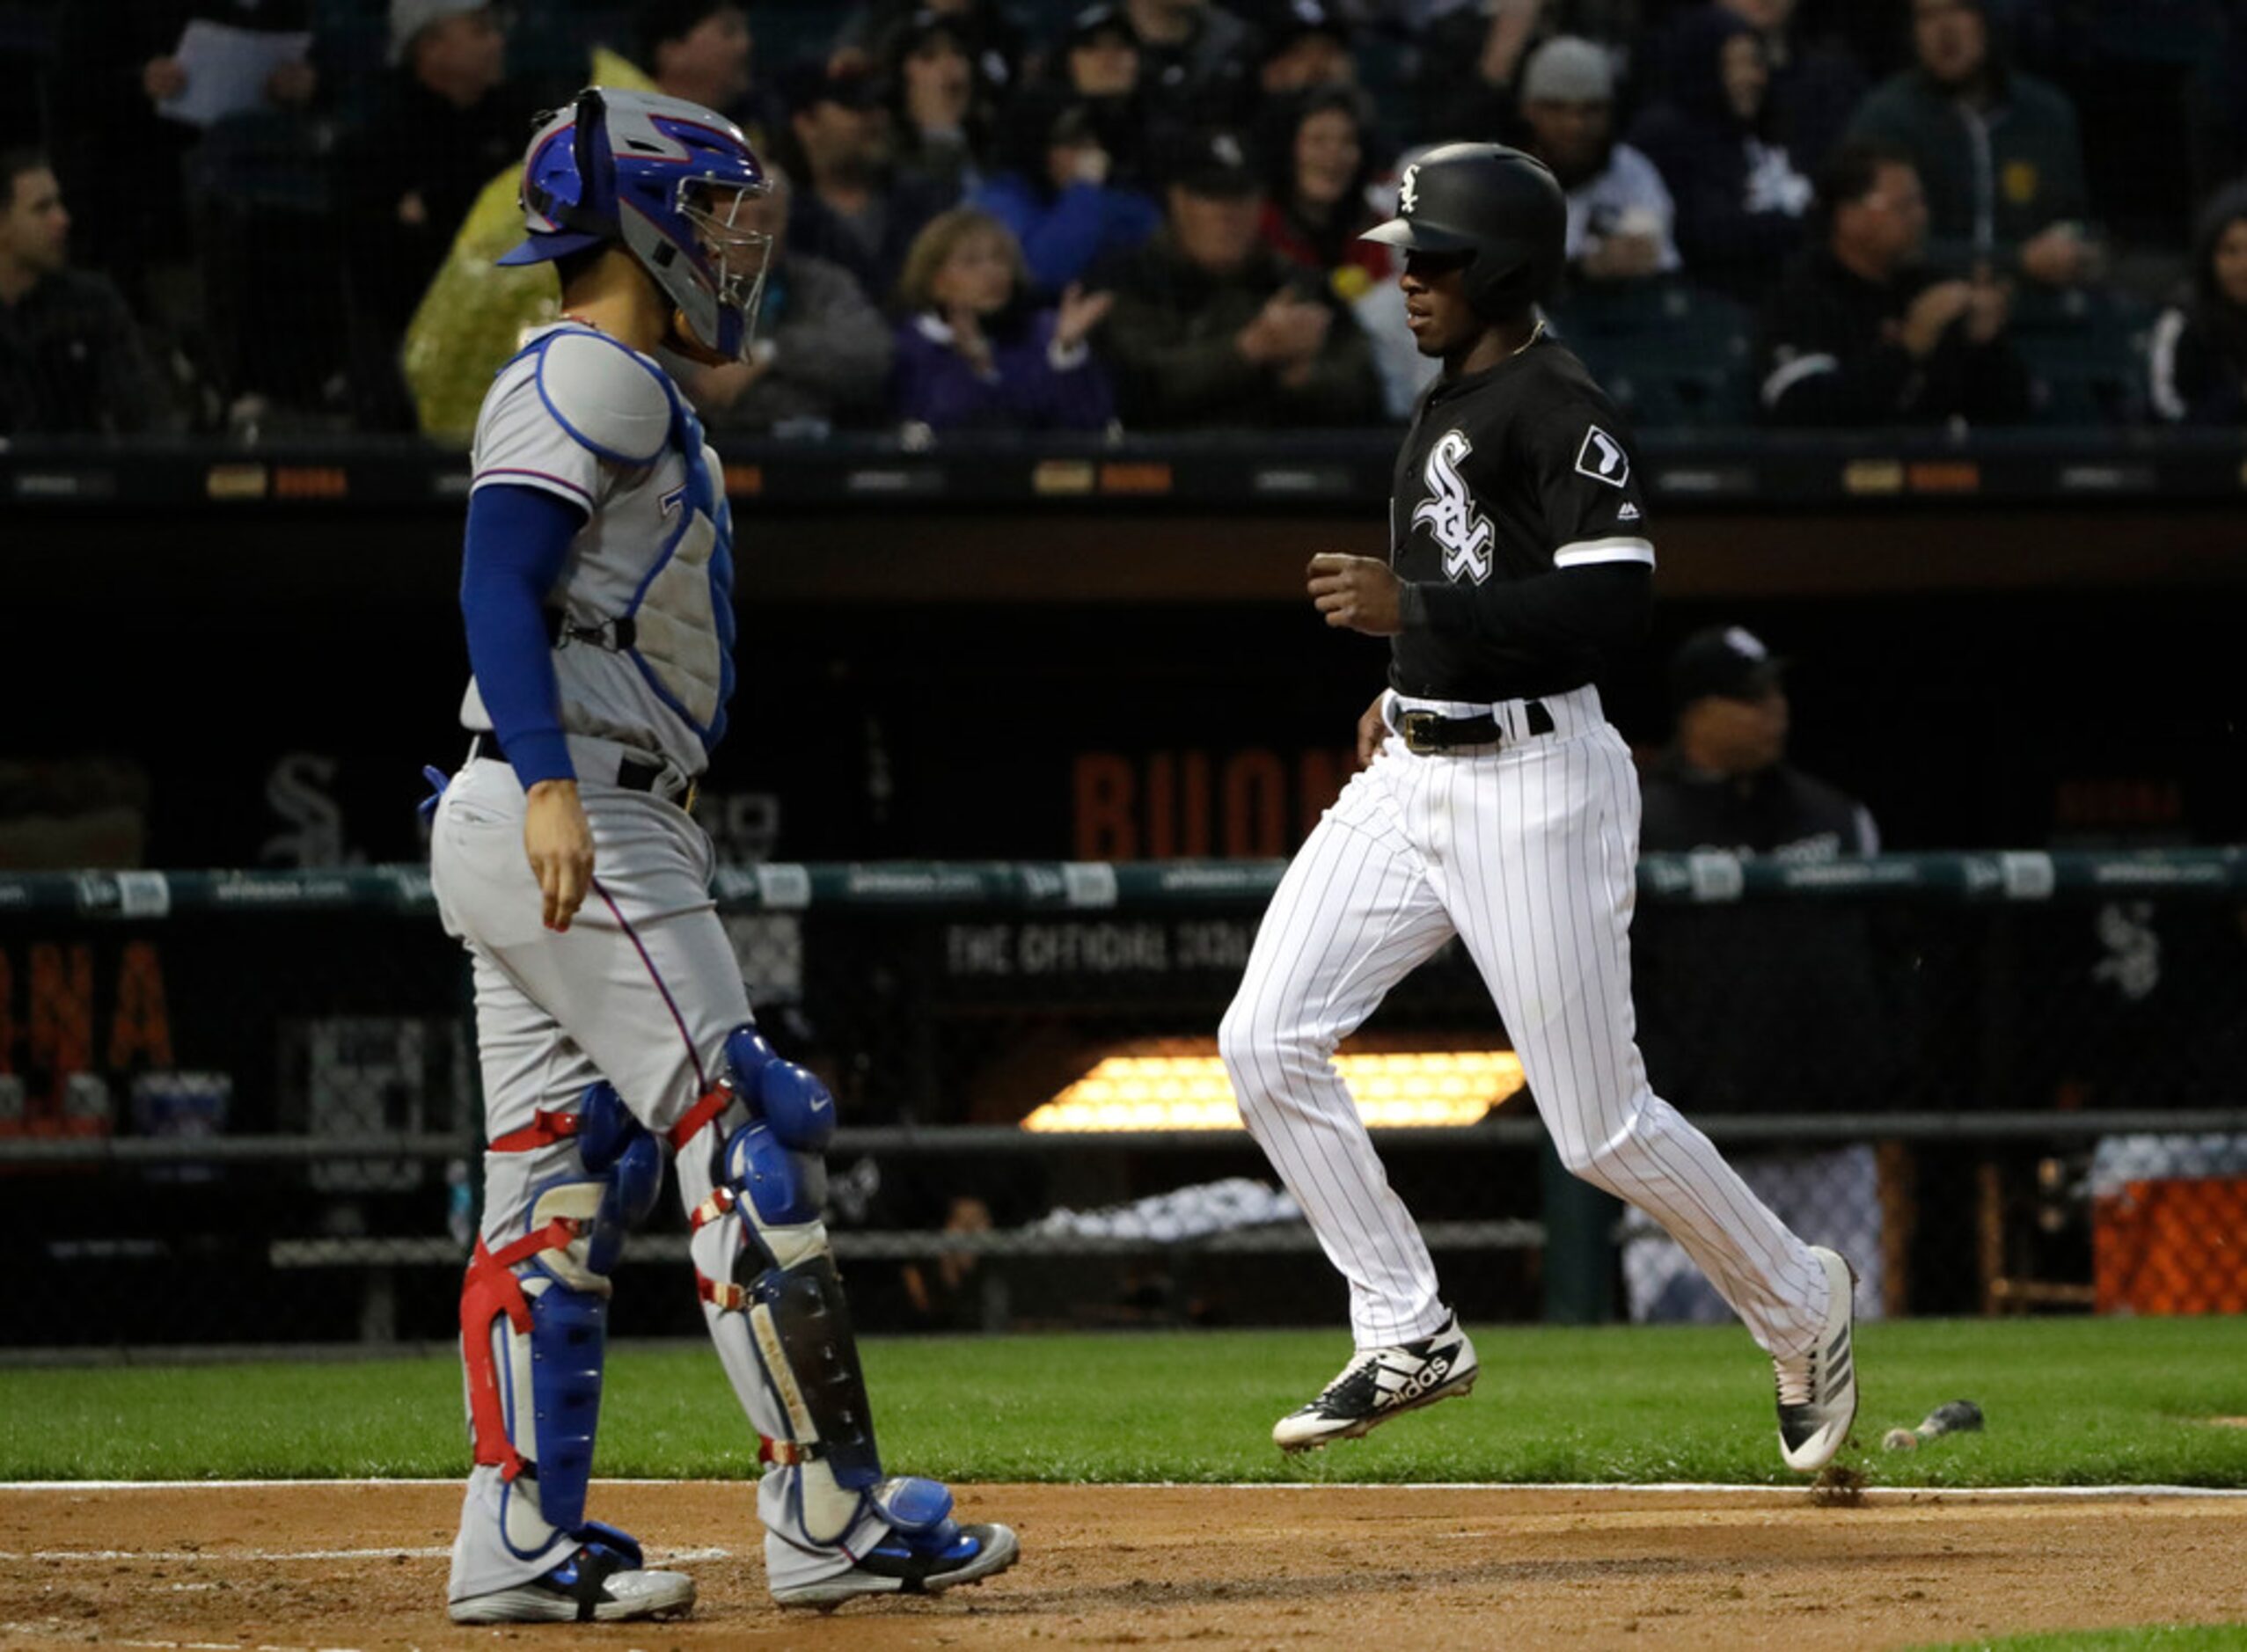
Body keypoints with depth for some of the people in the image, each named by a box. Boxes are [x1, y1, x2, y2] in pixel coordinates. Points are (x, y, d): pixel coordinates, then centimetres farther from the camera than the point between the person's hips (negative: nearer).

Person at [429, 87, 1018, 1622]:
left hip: (550, 834, 10)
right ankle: (829, 1513, -9)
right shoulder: (589, 374, -9)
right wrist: (551, 785, -32)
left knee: (562, 1184, 7)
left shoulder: (619, 389, 22)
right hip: (579, 823, -10)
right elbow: (500, 580, -20)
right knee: (749, 1139, -9)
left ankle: (521, 1540, 6)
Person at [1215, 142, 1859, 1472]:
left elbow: (1619, 603, -24)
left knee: (1604, 1129, -3)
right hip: (1411, 776, 9)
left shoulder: (1558, 407, -15)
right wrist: (1407, 685, 16)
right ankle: (1409, 1337, 5)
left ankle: (1800, 1304, 21)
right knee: (1268, 1041, -3)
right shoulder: (1453, 403, 15)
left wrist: (1413, 611, -26)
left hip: (1536, 785, -9)